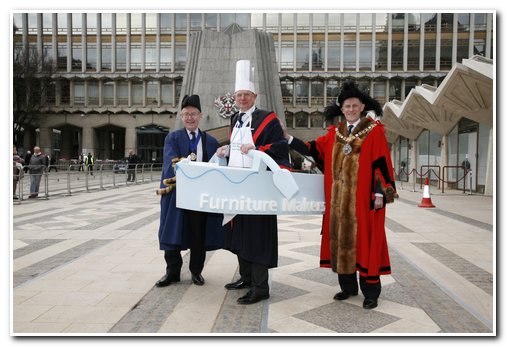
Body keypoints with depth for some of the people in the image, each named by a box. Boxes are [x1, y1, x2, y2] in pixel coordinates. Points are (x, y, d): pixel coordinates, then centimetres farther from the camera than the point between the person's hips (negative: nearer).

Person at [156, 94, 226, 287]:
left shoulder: (211, 142, 11)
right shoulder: (172, 138, 4)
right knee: (174, 234, 5)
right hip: (177, 193, -1)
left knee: (199, 235, 8)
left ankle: (196, 271, 24)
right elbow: (172, 163, -12)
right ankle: (172, 272, 20)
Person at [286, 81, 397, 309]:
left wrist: (380, 192, -14)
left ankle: (371, 292, 11)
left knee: (364, 241, -1)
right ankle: (348, 286, 22)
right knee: (342, 239, 9)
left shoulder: (374, 131, -2)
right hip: (339, 197, 5)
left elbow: (381, 162, -7)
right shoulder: (334, 133, 12)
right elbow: (313, 149, 9)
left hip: (363, 197, -5)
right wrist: (288, 138, 0)